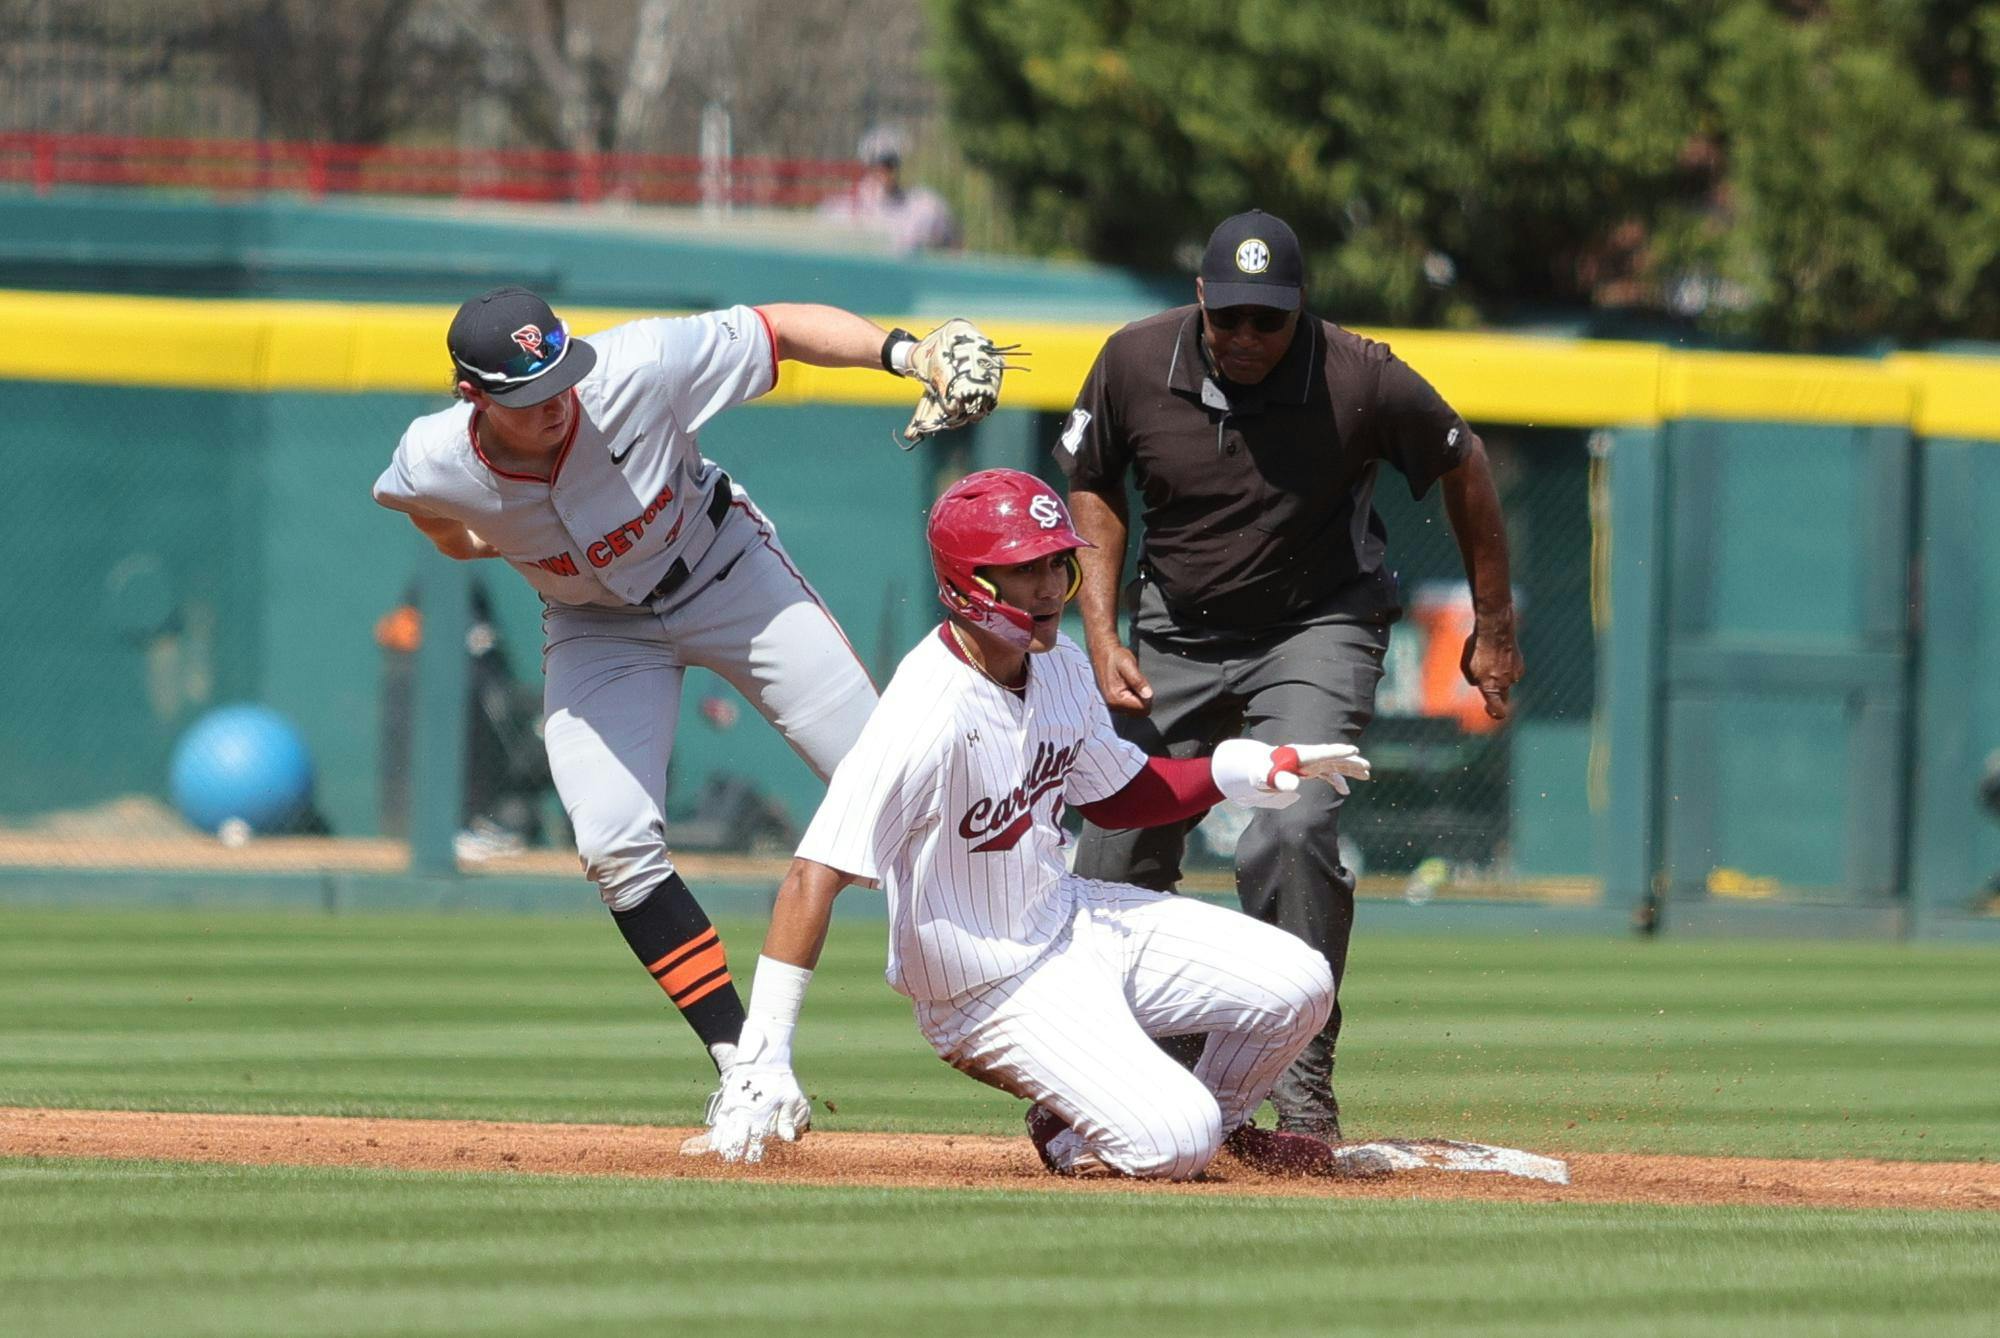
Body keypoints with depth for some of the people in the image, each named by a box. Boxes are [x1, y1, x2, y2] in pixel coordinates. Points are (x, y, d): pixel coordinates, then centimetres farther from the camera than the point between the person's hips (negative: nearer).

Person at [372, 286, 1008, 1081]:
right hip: (595, 626, 1)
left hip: (723, 571, -1)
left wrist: (903, 352, -40)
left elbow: (783, 330, -27)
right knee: (616, 847, -16)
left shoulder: (636, 371, -33)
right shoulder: (433, 468, -26)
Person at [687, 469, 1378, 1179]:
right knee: (1172, 1145, -21)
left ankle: (1221, 1122, 27)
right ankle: (1073, 1139, 12)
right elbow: (815, 877, -33)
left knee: (1298, 985, -1)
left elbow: (1115, 794, 16)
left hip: (1072, 918, 8)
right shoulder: (925, 715, -29)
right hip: (995, 991, -8)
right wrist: (761, 1066, -39)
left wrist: (1262, 769, 2)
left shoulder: (1060, 667, -2)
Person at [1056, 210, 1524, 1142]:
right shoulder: (1137, 363, -15)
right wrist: (1101, 633, -7)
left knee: (1293, 832, -26)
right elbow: (1092, 489, 3)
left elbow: (1462, 464, -4)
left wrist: (1495, 627, 4)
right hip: (1175, 636, 3)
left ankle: (1302, 1082, -17)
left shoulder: (1361, 381, -22)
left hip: (1317, 630, -3)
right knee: (1116, 852, 3)